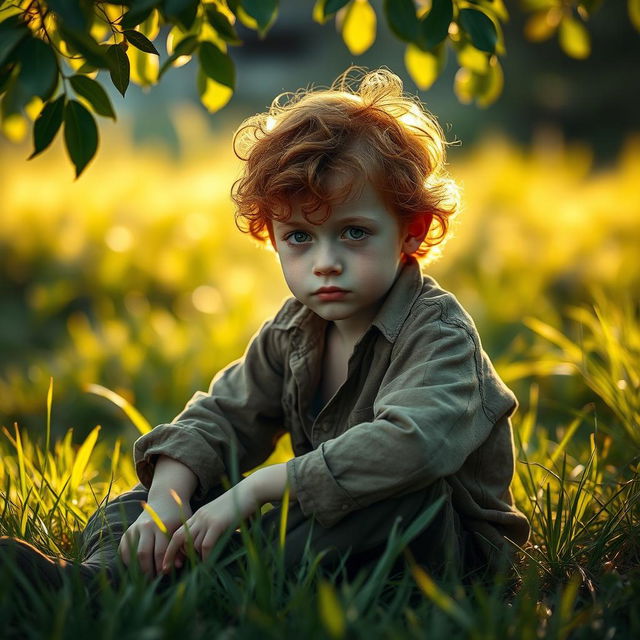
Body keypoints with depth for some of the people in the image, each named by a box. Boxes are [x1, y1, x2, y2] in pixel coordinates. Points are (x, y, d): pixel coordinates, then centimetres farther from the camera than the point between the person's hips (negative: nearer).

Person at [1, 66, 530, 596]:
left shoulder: (440, 334, -21)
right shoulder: (293, 332, 3)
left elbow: (410, 445, -39)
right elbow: (220, 418, 5)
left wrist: (253, 489, -38)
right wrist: (164, 501, -17)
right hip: (321, 517, 6)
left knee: (408, 494, -41)